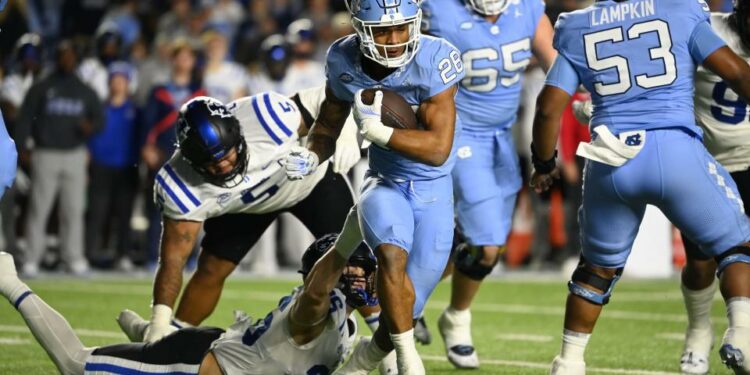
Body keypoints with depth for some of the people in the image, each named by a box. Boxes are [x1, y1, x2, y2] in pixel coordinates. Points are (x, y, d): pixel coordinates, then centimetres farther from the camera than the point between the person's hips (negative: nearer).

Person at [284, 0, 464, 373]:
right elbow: (328, 125, 8)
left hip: (433, 190, -1)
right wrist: (311, 157, -12)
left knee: (408, 304, -1)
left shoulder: (433, 60, -22)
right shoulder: (345, 61, -10)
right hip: (385, 185, 1)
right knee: (392, 254, -31)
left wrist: (378, 131, -35)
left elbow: (439, 149, -25)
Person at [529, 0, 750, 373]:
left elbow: (548, 107, 8)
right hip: (676, 150, -2)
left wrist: (544, 164, 23)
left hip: (612, 160, 3)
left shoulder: (578, 30, 13)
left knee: (599, 264, 23)